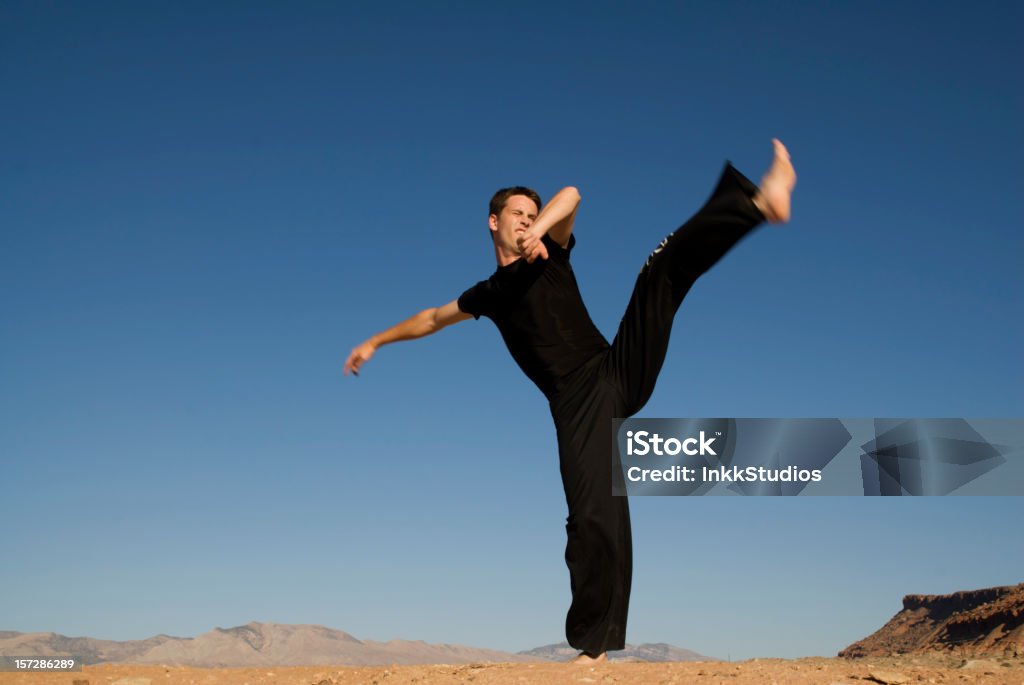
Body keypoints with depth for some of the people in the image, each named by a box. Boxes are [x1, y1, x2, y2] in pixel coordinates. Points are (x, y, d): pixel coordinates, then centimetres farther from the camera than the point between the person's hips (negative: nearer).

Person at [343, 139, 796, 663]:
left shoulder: (550, 255, 14)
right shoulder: (489, 294, 20)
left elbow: (571, 196, -5)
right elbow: (432, 318, 37)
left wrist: (541, 228, -24)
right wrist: (376, 341, 42)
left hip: (619, 372, 0)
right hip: (577, 404, 0)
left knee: (663, 267, -18)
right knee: (591, 517, -13)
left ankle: (759, 201, -34)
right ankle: (594, 643, -6)